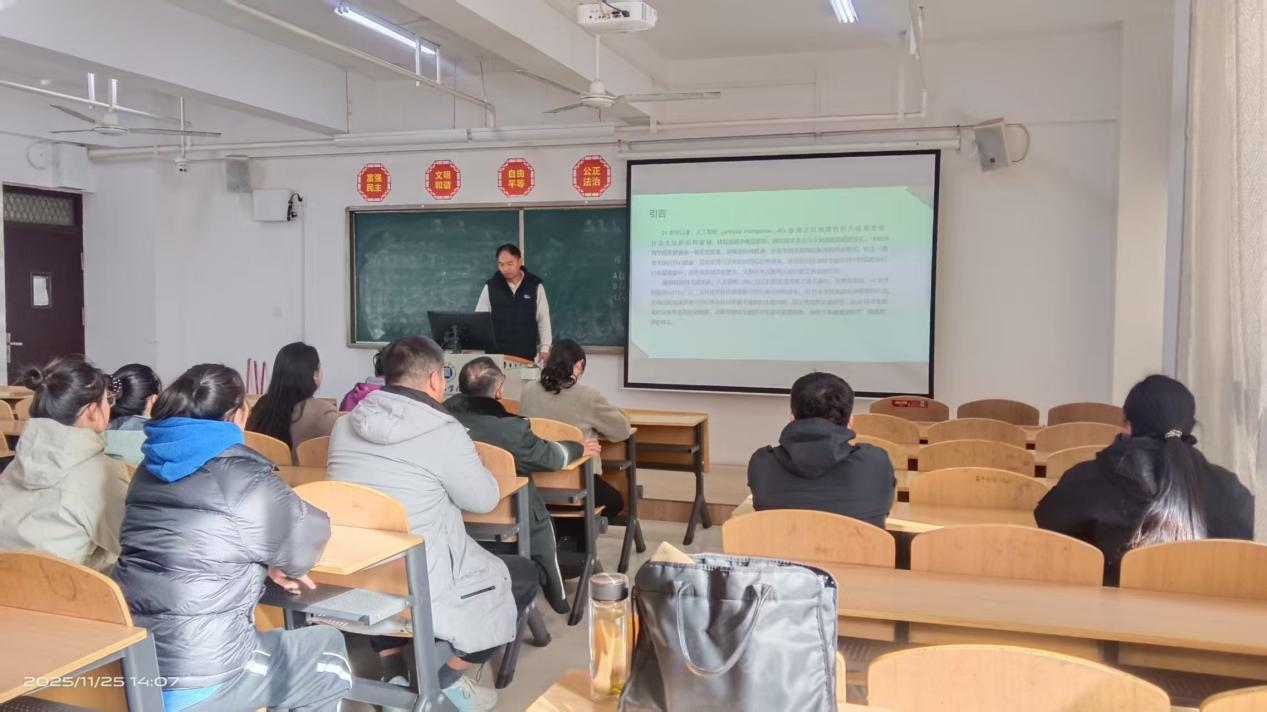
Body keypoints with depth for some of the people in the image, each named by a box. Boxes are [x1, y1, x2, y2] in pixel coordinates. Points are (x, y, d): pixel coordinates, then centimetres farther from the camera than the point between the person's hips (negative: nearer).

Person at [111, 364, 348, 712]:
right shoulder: (243, 478, -13)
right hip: (197, 679, -8)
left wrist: (266, 565, 13)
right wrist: (283, 566, 22)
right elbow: (311, 535, 0)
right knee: (329, 651, 16)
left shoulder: (151, 468, 9)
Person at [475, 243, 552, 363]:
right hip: (497, 355, 0)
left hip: (528, 355, 0)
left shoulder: (535, 286, 0)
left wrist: (544, 348, -3)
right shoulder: (490, 287, 2)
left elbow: (543, 321, 3)